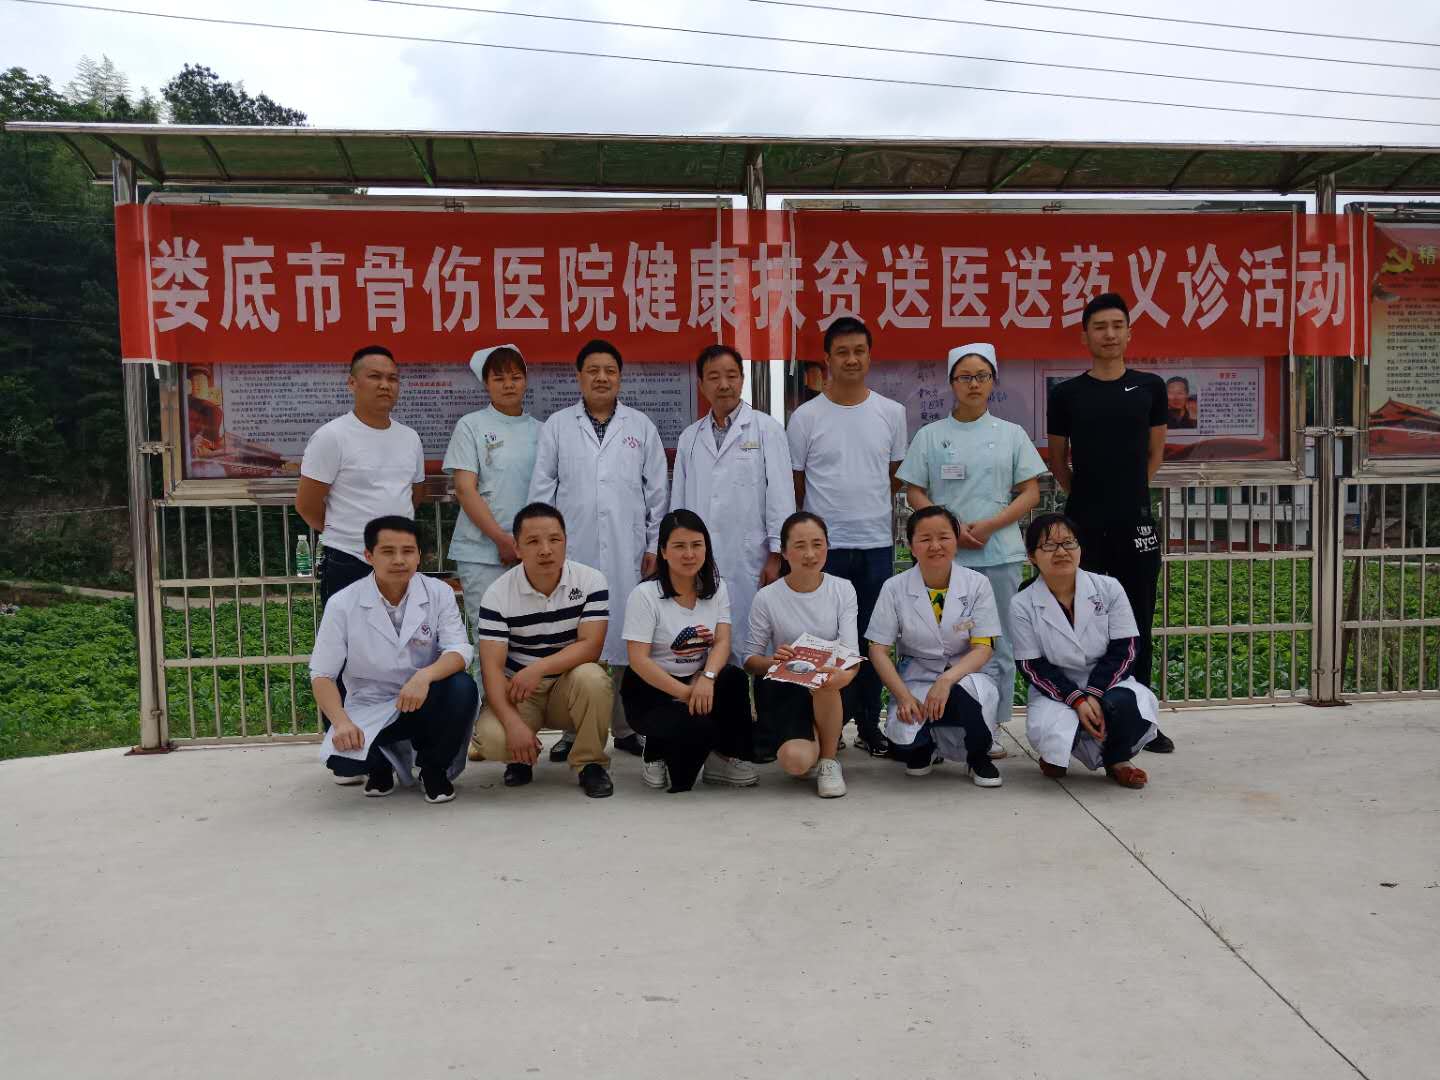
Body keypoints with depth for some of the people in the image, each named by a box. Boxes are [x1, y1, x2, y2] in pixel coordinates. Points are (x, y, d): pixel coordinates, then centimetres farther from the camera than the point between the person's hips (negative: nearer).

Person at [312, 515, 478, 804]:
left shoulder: (439, 593, -7)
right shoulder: (342, 604, -9)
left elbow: (459, 652, -17)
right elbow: (322, 674, -7)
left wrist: (425, 676, -38)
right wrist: (342, 722, -25)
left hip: (425, 703, 1)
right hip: (370, 708, -1)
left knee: (463, 687, -31)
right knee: (341, 757, -30)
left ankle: (434, 768, -1)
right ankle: (382, 764, 11)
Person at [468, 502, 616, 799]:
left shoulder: (591, 582, -11)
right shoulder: (497, 595, -11)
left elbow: (590, 646, -17)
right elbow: (492, 666, -17)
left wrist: (539, 668, -31)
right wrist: (513, 723, -31)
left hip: (570, 687, 0)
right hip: (517, 690, 0)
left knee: (591, 677, -34)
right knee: (491, 738, -30)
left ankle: (589, 762, -9)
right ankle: (523, 756, 9)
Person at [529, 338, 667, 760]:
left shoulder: (641, 427, 11)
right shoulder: (557, 426, 9)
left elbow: (656, 491, 9)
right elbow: (541, 490, 7)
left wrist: (655, 545, 5)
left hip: (627, 551, 1)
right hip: (572, 550, 0)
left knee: (625, 634, 2)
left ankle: (625, 726, 11)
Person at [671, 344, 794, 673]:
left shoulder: (766, 429, 1)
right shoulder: (689, 437, 13)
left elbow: (780, 494, -3)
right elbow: (679, 501, 15)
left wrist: (776, 556, -8)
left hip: (749, 562, -3)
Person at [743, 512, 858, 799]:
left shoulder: (843, 590, -3)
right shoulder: (767, 598, -7)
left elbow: (851, 651, -12)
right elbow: (750, 659, -2)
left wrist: (844, 674, -36)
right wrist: (772, 661, -26)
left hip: (832, 692, 1)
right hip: (783, 691, -1)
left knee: (824, 675, -38)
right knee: (795, 760, -29)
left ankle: (829, 760, -12)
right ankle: (817, 740, 12)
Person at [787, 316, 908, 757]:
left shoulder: (891, 413, 5)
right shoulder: (806, 417, -1)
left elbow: (896, 479, 11)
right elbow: (794, 487, 3)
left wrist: (889, 526, 8)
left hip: (877, 544, 2)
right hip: (824, 546, -2)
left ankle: (869, 725, 21)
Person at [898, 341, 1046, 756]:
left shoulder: (1011, 434, 8)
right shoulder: (930, 435, 7)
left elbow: (1030, 493, 5)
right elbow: (914, 493, 4)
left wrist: (989, 525, -10)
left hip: (999, 553, 1)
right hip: (943, 554, -1)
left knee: (997, 642, 4)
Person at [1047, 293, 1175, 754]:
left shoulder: (1149, 387, 5)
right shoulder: (1066, 394, 2)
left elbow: (1155, 452, 13)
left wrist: (1131, 492, 10)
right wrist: (1087, 494, 10)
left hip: (1136, 522, 1)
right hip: (1084, 524, -1)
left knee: (1138, 621, 7)